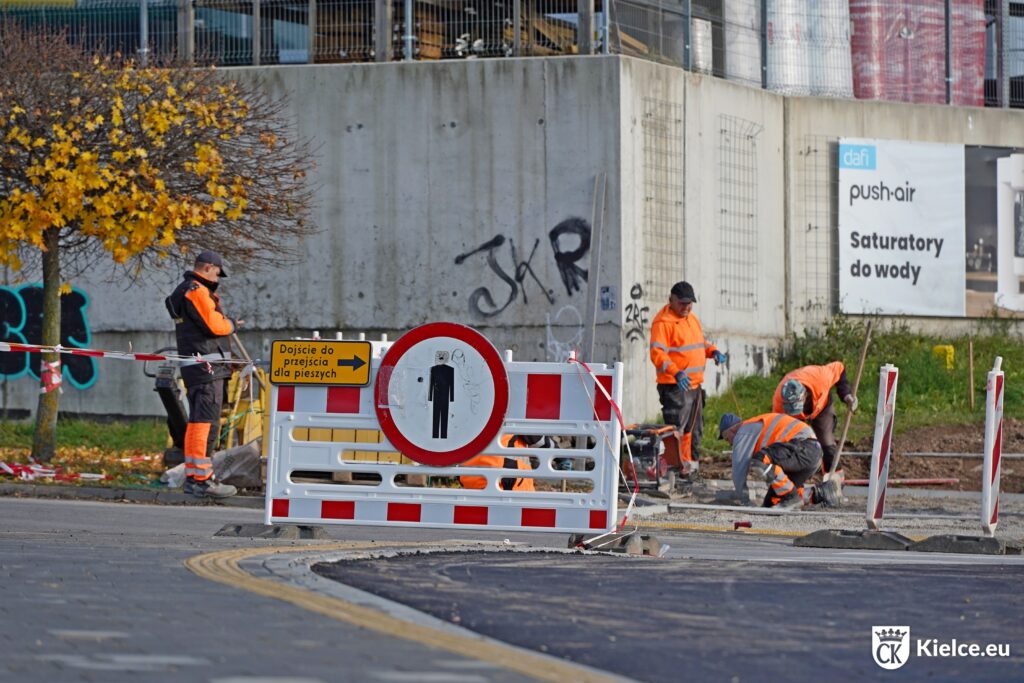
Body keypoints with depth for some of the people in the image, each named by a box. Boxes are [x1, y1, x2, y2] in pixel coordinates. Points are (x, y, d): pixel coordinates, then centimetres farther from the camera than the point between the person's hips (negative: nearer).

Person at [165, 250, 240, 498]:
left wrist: (225, 322, 6)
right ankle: (202, 480, -13)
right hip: (206, 365, -11)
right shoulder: (197, 291, -12)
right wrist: (231, 324, 0)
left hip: (193, 366, 11)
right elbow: (214, 324, -18)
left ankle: (192, 477, 20)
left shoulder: (184, 291, 21)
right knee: (207, 422, -11)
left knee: (196, 422, 15)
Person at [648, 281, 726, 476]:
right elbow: (657, 353, -23)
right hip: (675, 386, -9)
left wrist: (713, 352, 7)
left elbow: (700, 342, 30)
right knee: (675, 429, -14)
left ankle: (690, 463, 26)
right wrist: (676, 373, -36)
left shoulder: (691, 318, 17)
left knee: (694, 428, 16)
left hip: (694, 384, 9)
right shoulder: (663, 322, -13)